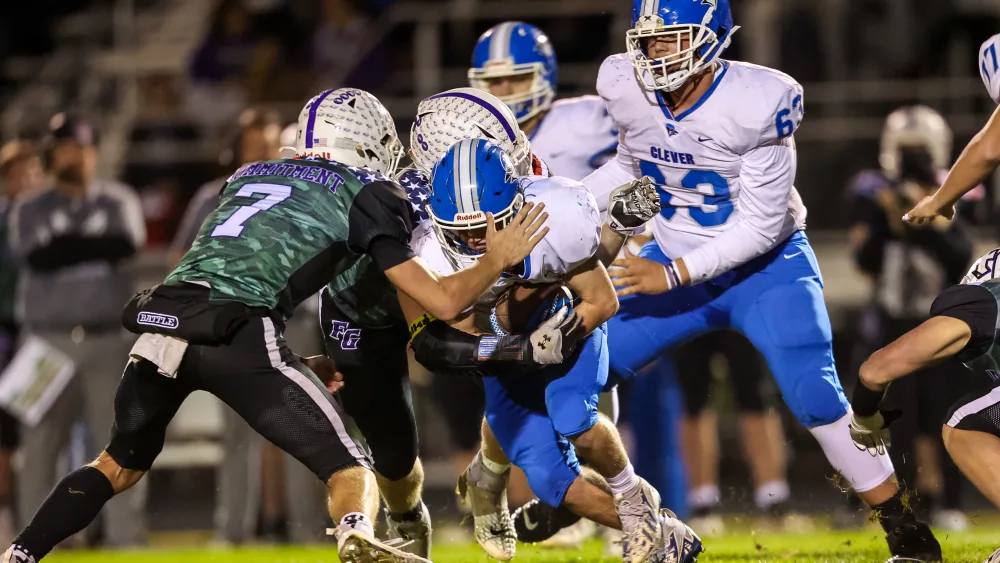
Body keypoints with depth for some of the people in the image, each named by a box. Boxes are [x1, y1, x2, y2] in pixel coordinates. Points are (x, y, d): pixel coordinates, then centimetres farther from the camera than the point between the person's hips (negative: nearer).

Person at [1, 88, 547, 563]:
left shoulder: (247, 177, 30)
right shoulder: (365, 195, 14)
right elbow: (442, 301, 11)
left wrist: (303, 365, 41)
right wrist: (497, 260, 27)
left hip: (160, 321, 5)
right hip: (238, 336, -5)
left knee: (120, 465, 29)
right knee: (349, 465, 3)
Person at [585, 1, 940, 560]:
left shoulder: (757, 105, -28)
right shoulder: (627, 91, -12)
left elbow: (760, 226, -23)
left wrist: (672, 277, -26)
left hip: (764, 266, -5)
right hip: (673, 265, 5)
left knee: (815, 397, -18)